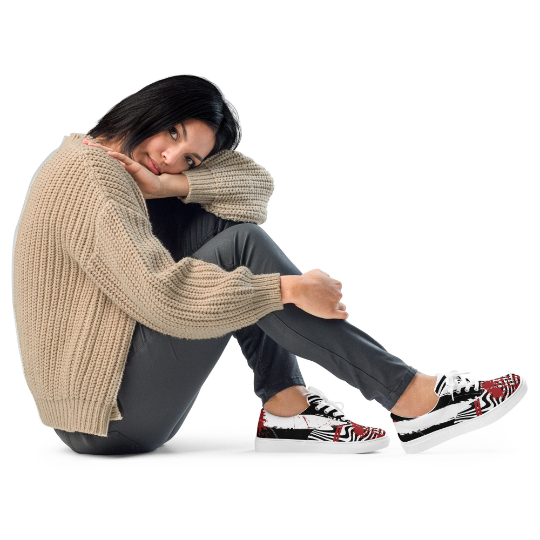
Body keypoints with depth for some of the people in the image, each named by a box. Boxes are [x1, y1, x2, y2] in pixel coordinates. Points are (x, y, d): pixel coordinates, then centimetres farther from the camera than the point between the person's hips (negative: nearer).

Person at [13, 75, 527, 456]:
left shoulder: (95, 157, 13)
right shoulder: (89, 173, -16)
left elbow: (254, 183, 6)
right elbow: (161, 294, -29)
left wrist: (172, 185, -11)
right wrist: (289, 288, -24)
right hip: (110, 420, -10)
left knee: (217, 216, 1)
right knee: (240, 246, -20)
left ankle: (286, 408, -6)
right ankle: (410, 396, -17)